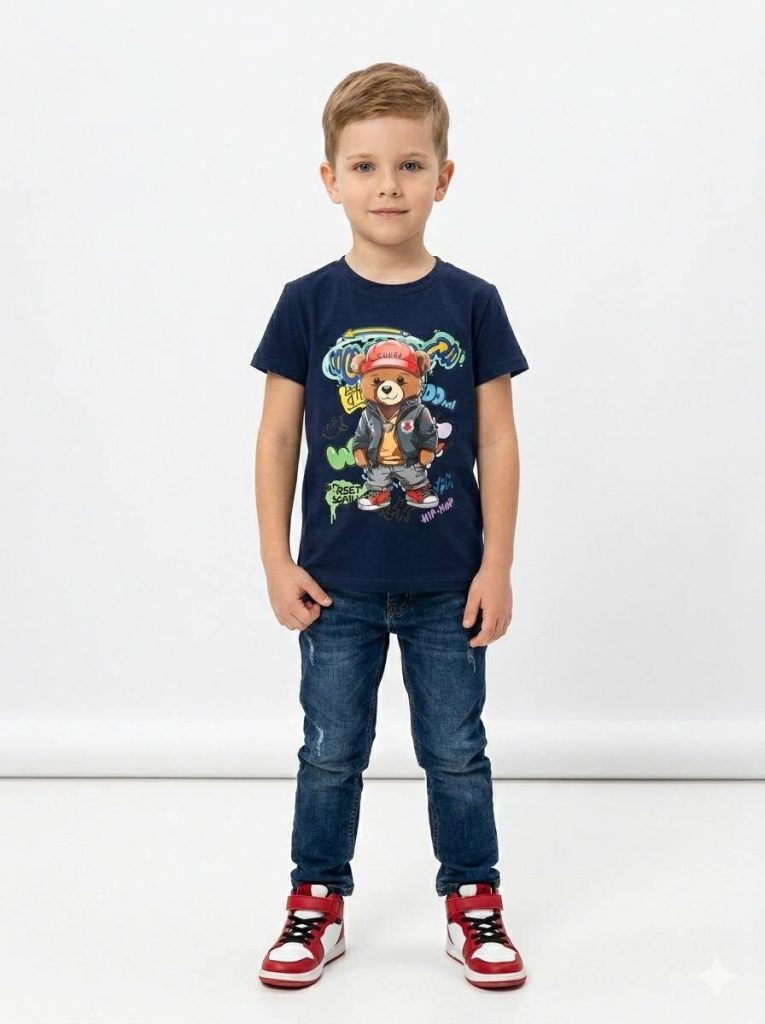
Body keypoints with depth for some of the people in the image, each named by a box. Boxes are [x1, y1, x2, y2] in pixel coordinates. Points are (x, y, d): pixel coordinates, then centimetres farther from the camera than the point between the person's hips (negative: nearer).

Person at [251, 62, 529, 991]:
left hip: (448, 584, 0)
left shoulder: (472, 304, -4)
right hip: (337, 583, 0)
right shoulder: (309, 304, -5)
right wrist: (278, 563, -4)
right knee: (330, 752, 13)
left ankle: (473, 901, 29)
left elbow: (497, 441, -2)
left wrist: (496, 565, -4)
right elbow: (277, 436, -1)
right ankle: (317, 904, 29)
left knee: (457, 752, 12)